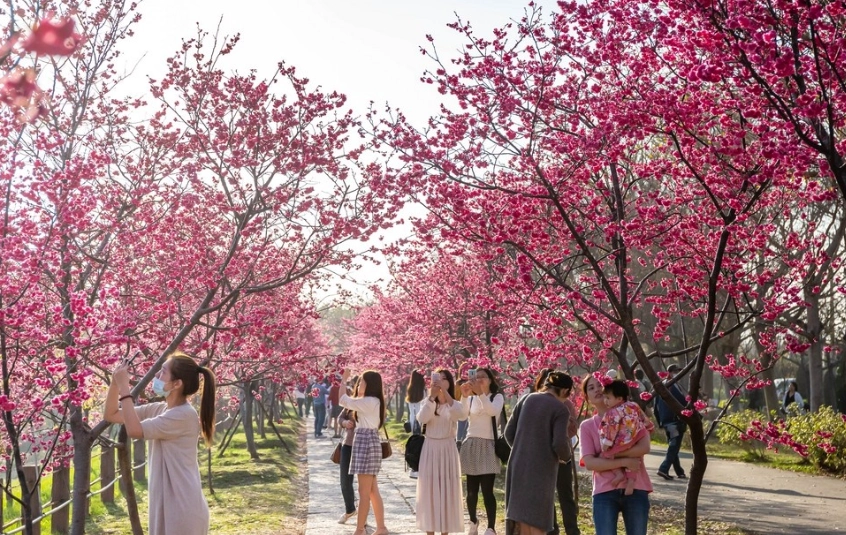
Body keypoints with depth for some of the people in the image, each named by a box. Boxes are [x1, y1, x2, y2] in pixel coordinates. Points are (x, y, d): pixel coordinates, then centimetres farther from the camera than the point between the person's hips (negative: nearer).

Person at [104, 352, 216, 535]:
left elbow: (135, 430, -21)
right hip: (164, 504, 9)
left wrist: (124, 388, -16)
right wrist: (115, 383, -2)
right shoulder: (158, 409, 9)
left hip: (183, 507, -9)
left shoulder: (184, 415, -18)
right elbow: (112, 415, 13)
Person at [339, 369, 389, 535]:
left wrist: (344, 380, -2)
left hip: (366, 444, -10)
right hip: (365, 443, 10)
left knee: (364, 491, -6)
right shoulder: (372, 402, 17)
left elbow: (343, 400, -12)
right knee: (372, 491, 12)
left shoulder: (369, 401, -14)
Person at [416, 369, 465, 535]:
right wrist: (431, 396, -26)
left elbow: (460, 414, -22)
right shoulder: (427, 402, 5)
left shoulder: (454, 404, 4)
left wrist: (446, 393, -30)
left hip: (447, 449, 0)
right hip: (430, 448, 0)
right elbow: (421, 419, -15)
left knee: (447, 489, 1)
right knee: (429, 489, 1)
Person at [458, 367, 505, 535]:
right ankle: (473, 522, 26)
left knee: (487, 490, -10)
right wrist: (464, 397, -20)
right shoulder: (471, 399, 10)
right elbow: (462, 416, -7)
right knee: (471, 489, 8)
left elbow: (493, 411, -21)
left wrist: (481, 393, -29)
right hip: (471, 445, 3)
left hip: (488, 446, -3)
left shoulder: (497, 397, 1)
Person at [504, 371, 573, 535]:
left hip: (518, 466, 6)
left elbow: (509, 432, 9)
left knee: (520, 517, 14)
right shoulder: (560, 409, -8)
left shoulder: (526, 399, 8)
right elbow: (559, 444, -15)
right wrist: (565, 456, 6)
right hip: (541, 469, -6)